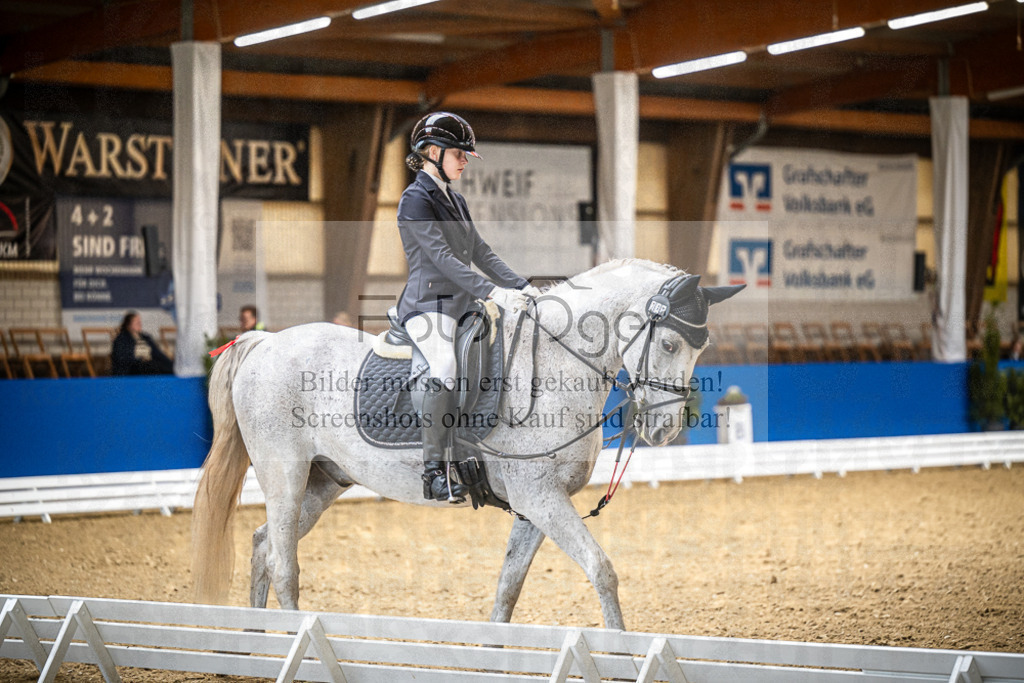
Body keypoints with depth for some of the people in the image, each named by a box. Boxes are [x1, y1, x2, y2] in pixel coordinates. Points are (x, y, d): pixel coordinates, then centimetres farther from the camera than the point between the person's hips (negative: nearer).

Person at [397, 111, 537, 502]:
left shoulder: (454, 201, 21)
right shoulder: (416, 199, -7)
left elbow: (480, 253, 19)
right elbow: (441, 257, -18)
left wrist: (521, 287, 5)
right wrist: (492, 292, -27)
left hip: (459, 305, 10)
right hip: (427, 305, -10)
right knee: (446, 369, -34)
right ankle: (435, 472, -36)